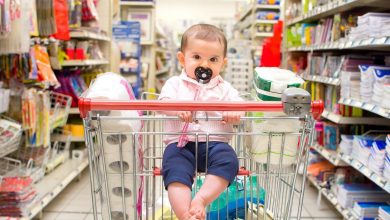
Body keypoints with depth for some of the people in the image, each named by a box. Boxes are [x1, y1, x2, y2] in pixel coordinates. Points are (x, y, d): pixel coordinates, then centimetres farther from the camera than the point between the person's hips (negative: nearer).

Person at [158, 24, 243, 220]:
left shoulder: (224, 88, 17)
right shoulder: (175, 83, 14)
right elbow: (163, 102, -5)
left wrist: (234, 112, -25)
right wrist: (177, 109, -29)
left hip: (214, 143, 1)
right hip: (180, 142, -1)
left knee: (228, 160, -28)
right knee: (175, 170, -29)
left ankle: (200, 200, -30)